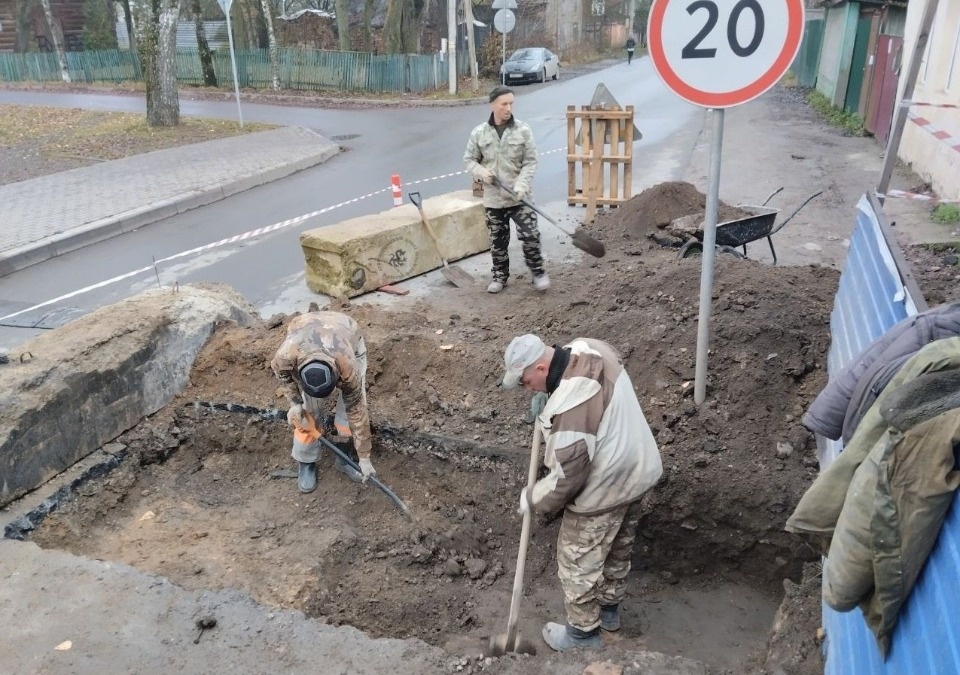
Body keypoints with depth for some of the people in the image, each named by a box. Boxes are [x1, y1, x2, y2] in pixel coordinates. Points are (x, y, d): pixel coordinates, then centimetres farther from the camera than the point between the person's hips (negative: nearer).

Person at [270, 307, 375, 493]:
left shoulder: (347, 366, -43)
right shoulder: (287, 354, -43)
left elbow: (357, 411, -29)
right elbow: (281, 372, -13)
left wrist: (364, 457, -21)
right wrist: (295, 403, -20)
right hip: (304, 338, 1)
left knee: (354, 408, -9)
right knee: (307, 412, -7)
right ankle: (306, 462, 14)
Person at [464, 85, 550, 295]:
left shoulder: (523, 130, -5)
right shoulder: (479, 133, -2)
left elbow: (530, 162, -5)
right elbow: (469, 159, 8)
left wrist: (521, 185, -19)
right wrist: (481, 171, -12)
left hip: (519, 197, -1)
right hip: (493, 198, 2)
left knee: (530, 235, -3)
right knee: (497, 240, 10)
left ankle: (538, 272, 16)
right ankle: (500, 276, 26)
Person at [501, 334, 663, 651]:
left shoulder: (569, 408, -36)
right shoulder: (588, 348, -10)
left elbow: (566, 478, -27)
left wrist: (532, 499, -8)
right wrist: (547, 411, 3)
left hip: (603, 491, -9)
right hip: (636, 469, 9)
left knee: (578, 562, 13)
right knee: (619, 547, 27)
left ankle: (583, 632, 32)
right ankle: (609, 608, 49)